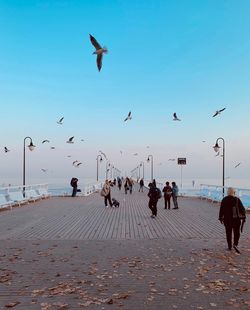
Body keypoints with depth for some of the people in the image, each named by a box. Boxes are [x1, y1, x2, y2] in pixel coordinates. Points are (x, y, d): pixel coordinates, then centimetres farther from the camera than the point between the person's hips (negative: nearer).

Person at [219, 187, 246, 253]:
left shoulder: (224, 200, -1)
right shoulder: (237, 199, -5)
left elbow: (221, 210, -2)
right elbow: (242, 209, -5)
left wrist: (220, 218, 6)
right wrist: (244, 217, 4)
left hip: (227, 219, 2)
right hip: (236, 219, -1)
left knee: (228, 233, 11)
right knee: (237, 233, 8)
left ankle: (229, 246, 15)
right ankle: (235, 244, -11)